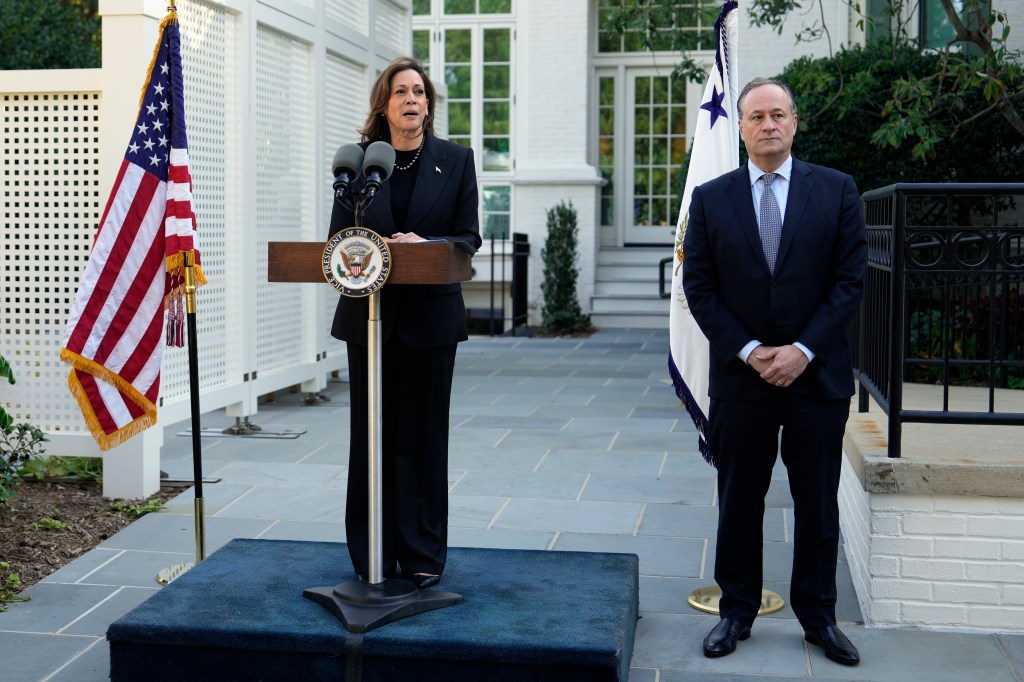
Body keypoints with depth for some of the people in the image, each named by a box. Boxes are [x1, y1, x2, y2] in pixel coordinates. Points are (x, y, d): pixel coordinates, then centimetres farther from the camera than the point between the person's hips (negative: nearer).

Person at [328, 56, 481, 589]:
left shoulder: (456, 160, 5)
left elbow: (469, 238, 2)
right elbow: (339, 236, 5)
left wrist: (423, 245, -17)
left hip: (430, 316, -1)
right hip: (369, 313, 1)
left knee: (424, 435, 5)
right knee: (373, 434, 6)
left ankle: (423, 555, 14)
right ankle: (372, 555, 16)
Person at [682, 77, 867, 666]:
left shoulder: (837, 191, 2)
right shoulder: (711, 198, 3)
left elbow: (850, 280, -3)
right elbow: (699, 287, 1)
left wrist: (803, 350, -12)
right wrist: (749, 350, -9)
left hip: (817, 374, 0)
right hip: (740, 376, 1)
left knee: (818, 503, 8)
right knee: (739, 501, 8)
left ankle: (819, 616, 22)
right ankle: (737, 611, 22)